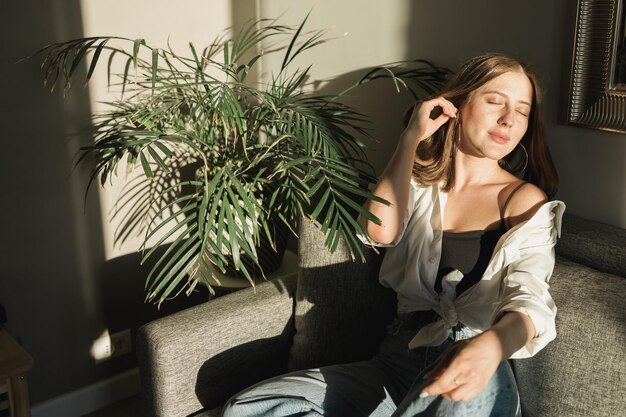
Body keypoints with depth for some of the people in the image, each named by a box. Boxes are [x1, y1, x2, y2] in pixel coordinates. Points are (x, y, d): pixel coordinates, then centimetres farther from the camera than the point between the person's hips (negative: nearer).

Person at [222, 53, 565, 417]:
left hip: (476, 370, -4)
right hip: (399, 359, 4)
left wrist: (492, 344, -39)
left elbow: (530, 296, -15)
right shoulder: (420, 181, 17)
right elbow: (380, 231, -4)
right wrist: (411, 140, 0)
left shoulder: (526, 201, 2)